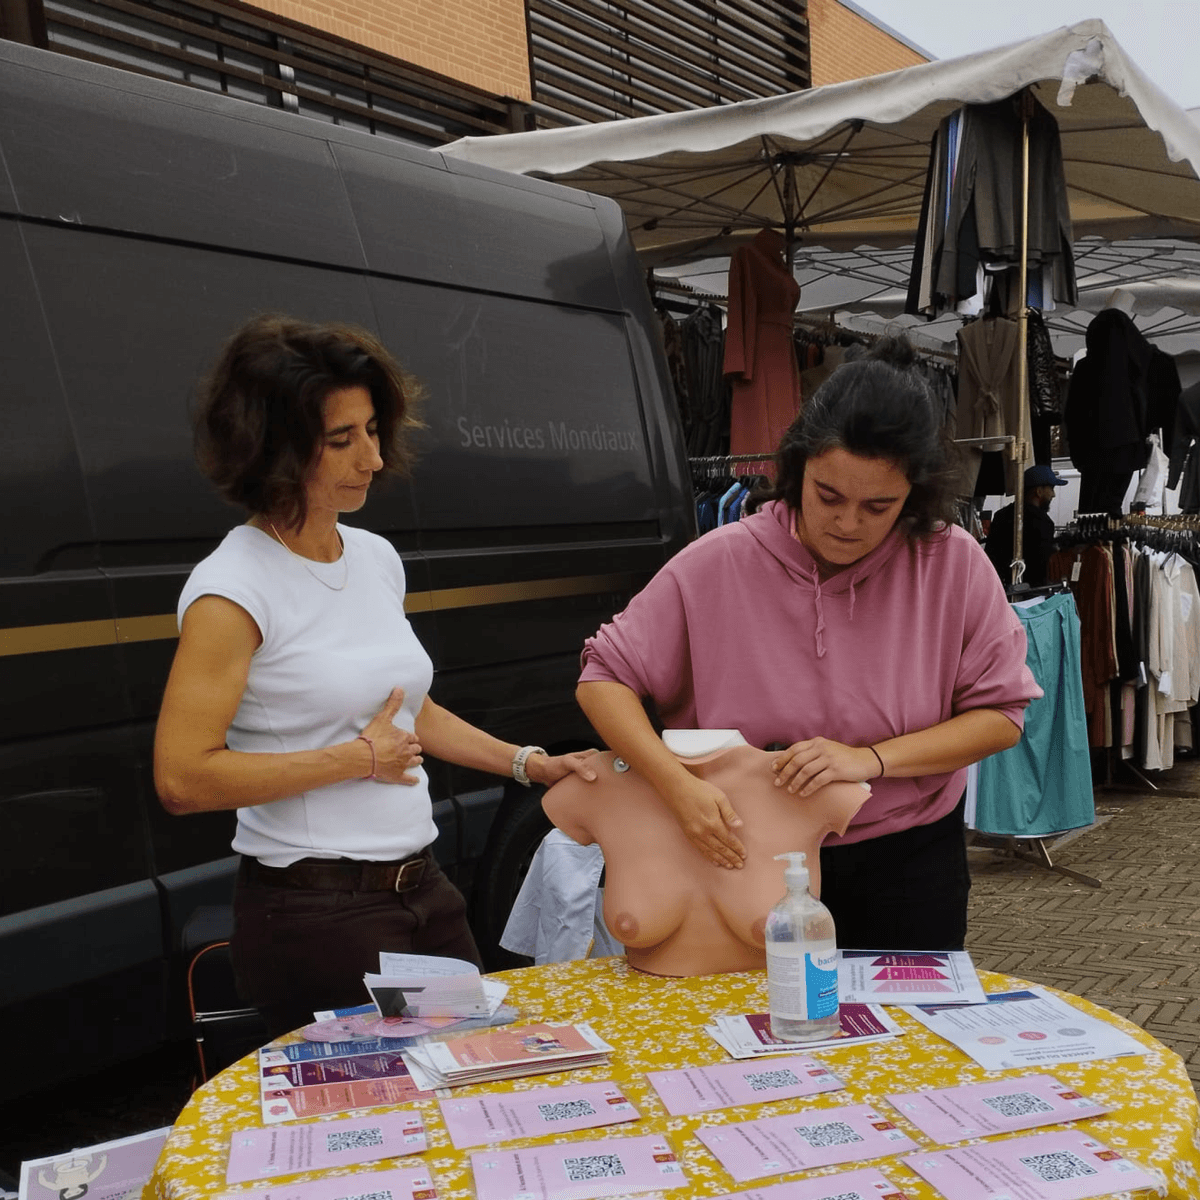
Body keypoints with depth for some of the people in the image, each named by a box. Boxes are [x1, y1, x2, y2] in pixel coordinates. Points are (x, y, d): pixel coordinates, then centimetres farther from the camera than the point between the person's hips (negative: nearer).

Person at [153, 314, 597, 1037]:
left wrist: (531, 764, 14)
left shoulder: (378, 557, 7)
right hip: (314, 915, -7)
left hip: (423, 890, 7)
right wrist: (360, 758, -16)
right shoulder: (235, 590, -15)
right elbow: (182, 779, -21)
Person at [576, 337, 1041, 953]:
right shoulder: (719, 564, -15)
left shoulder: (952, 563, -12)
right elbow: (603, 678, -12)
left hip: (908, 860, 1)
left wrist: (870, 759, -23)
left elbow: (1000, 714, -9)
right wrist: (678, 786, -27)